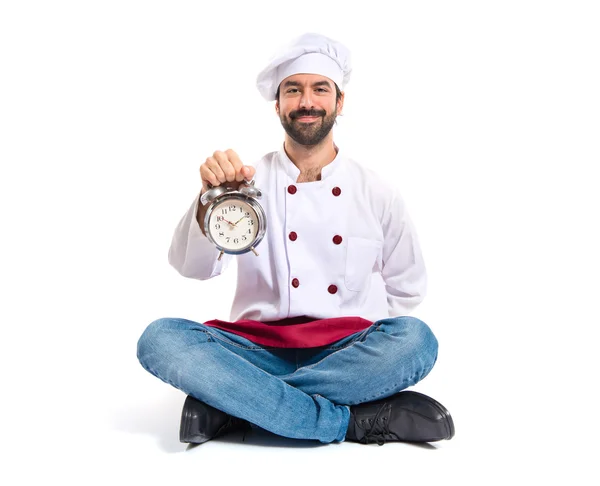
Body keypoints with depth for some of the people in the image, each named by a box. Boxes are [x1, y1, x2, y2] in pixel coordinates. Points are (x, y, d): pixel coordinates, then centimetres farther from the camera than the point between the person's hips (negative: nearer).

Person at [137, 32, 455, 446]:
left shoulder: (376, 191, 6)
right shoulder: (247, 181, 5)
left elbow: (406, 289, 15)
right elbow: (192, 268, -7)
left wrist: (356, 335, 3)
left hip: (346, 355, 1)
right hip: (259, 349, 0)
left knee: (415, 339, -31)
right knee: (161, 338, -26)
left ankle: (230, 407, -22)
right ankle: (354, 420, -28)